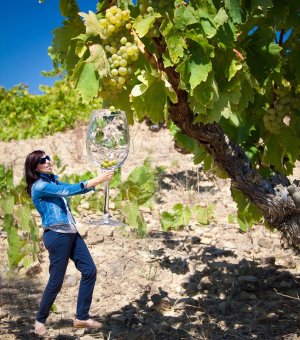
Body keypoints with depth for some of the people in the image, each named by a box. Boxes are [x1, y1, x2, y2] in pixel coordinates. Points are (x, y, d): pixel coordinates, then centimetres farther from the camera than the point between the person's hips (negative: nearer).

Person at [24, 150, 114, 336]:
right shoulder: (39, 186, -11)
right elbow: (69, 190, -18)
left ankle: (81, 317, 15)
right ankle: (40, 320, 19)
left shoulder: (53, 181, 16)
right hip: (57, 236, -9)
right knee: (56, 281, -2)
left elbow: (72, 189, 12)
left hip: (71, 234, 9)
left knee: (90, 271, 6)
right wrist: (97, 180, -19)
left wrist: (99, 180, -2)